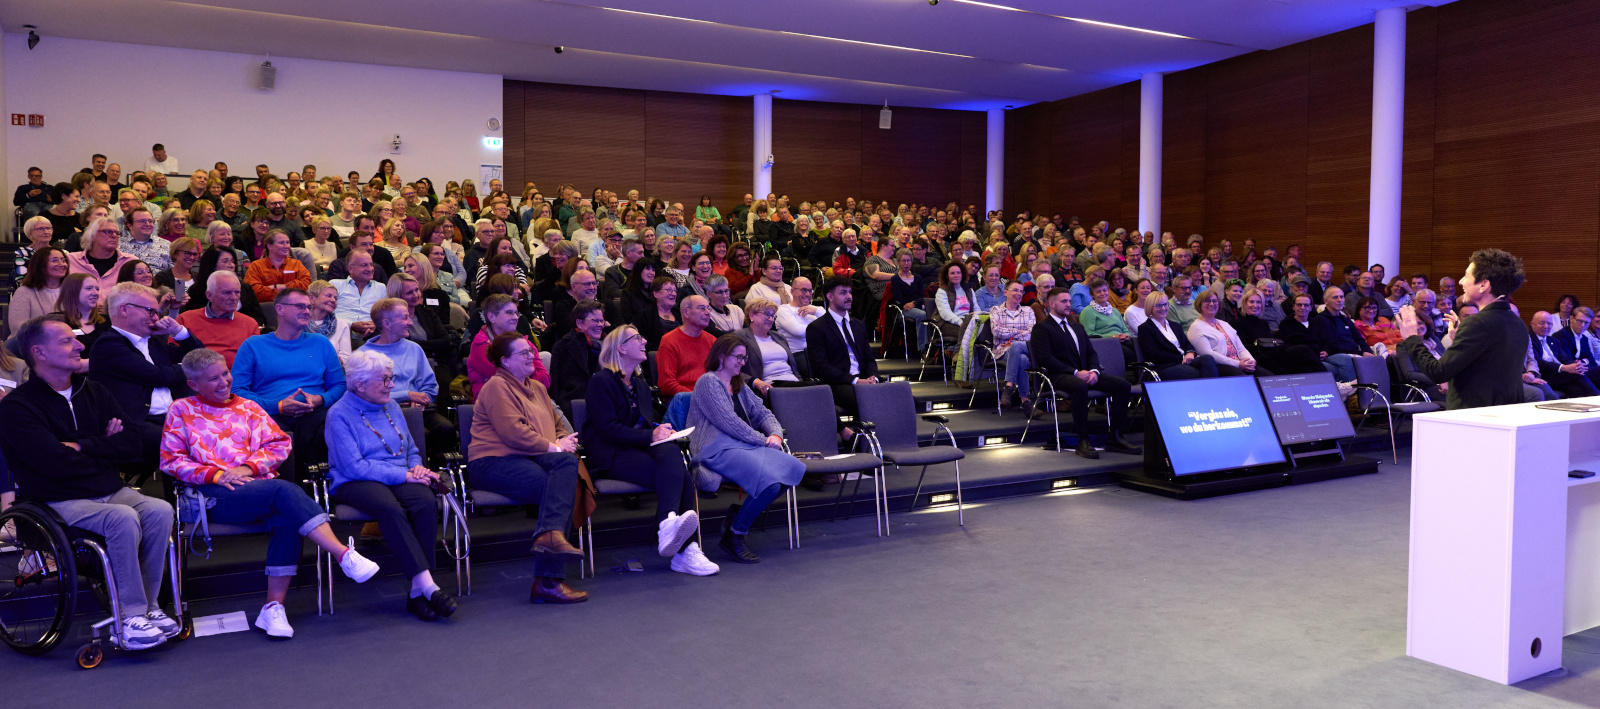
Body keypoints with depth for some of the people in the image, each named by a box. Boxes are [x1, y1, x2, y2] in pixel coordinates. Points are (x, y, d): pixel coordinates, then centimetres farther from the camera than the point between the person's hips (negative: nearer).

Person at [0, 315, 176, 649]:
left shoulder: (94, 393, 13)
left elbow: (132, 445, 4)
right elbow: (55, 463, -18)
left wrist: (82, 447, -9)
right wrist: (104, 449, -3)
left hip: (110, 491, 6)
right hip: (58, 503, -5)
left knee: (159, 510, -23)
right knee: (123, 518, -32)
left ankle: (149, 606, -15)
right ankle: (131, 616, -24)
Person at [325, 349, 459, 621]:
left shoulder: (391, 406, 17)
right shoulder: (339, 414, -3)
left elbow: (411, 450, 25)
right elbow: (354, 466, -13)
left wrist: (417, 468, 1)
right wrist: (403, 475, -17)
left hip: (398, 479, 5)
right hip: (355, 484, -5)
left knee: (426, 503, -30)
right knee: (390, 508, -38)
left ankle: (418, 591, -31)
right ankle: (429, 585, -40)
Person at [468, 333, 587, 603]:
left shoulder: (537, 388, 26)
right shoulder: (497, 386, -1)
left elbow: (559, 425, 26)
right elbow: (512, 432, -14)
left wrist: (565, 442, 2)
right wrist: (553, 447, -11)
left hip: (529, 458, 7)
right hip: (493, 461, -7)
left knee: (568, 461, -27)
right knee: (560, 489, -27)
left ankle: (551, 534, -39)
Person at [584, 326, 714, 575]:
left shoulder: (640, 383, 24)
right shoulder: (601, 381, -1)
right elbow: (608, 429, -11)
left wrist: (661, 430, 0)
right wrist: (650, 436, -18)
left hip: (641, 448, 7)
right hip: (611, 455, -7)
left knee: (672, 454, -30)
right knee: (677, 474, -29)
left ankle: (669, 526, -39)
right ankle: (684, 549, -38)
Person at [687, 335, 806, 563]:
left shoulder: (739, 386, 26)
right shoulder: (708, 382, -2)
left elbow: (762, 413, 22)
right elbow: (729, 422, -11)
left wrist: (776, 434, 0)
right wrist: (763, 440, -7)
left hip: (744, 446, 9)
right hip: (717, 449, -9)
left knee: (794, 468, -14)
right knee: (770, 480, -30)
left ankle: (742, 514, -1)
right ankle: (734, 535, -12)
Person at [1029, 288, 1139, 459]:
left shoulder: (1077, 327, 28)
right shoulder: (1041, 328, 3)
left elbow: (1091, 353, 21)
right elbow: (1045, 359, -10)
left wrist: (1094, 371, -3)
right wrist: (1075, 372, -17)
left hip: (1084, 373, 7)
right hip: (1059, 376, -7)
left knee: (1122, 384, -14)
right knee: (1080, 386, -40)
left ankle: (1115, 438, -13)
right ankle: (1083, 441, -32)